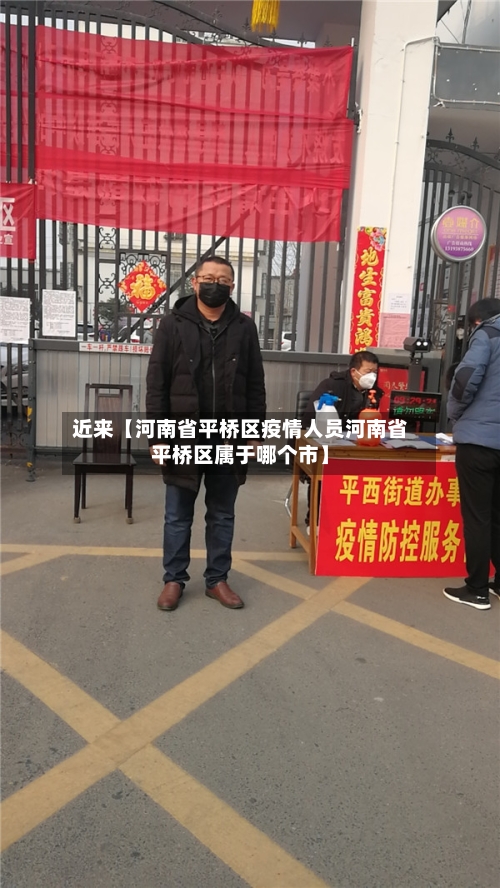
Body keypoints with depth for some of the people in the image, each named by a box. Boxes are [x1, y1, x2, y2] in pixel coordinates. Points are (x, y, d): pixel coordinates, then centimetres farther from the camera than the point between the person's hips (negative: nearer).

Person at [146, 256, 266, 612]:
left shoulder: (244, 327, 4)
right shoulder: (173, 324, -1)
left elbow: (255, 385, 6)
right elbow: (156, 384, -3)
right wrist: (157, 435, -8)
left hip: (228, 438, 2)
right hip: (184, 436, -1)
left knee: (222, 516, 13)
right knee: (178, 516, 10)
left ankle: (217, 579, 27)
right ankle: (174, 580, 26)